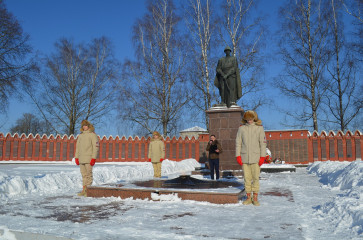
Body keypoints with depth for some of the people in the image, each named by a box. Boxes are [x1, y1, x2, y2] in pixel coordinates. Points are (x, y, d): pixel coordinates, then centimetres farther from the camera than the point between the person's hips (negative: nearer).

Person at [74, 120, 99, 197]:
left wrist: (93, 158, -16)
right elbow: (77, 147, 18)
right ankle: (84, 190, 13)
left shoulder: (93, 135, -4)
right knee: (84, 174, 8)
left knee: (89, 174, -5)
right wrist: (76, 157, 10)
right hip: (81, 159, 6)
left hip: (89, 158, -6)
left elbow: (96, 147, -9)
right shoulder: (80, 135, 15)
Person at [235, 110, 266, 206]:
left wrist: (262, 157, -6)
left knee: (256, 178, 2)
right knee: (247, 178, 5)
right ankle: (248, 198, 15)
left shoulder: (259, 128, 2)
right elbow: (238, 143, 6)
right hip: (244, 158, 1)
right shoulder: (241, 128, 5)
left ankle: (255, 198, 13)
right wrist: (238, 156, -1)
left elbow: (263, 143, 1)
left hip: (255, 158, -1)